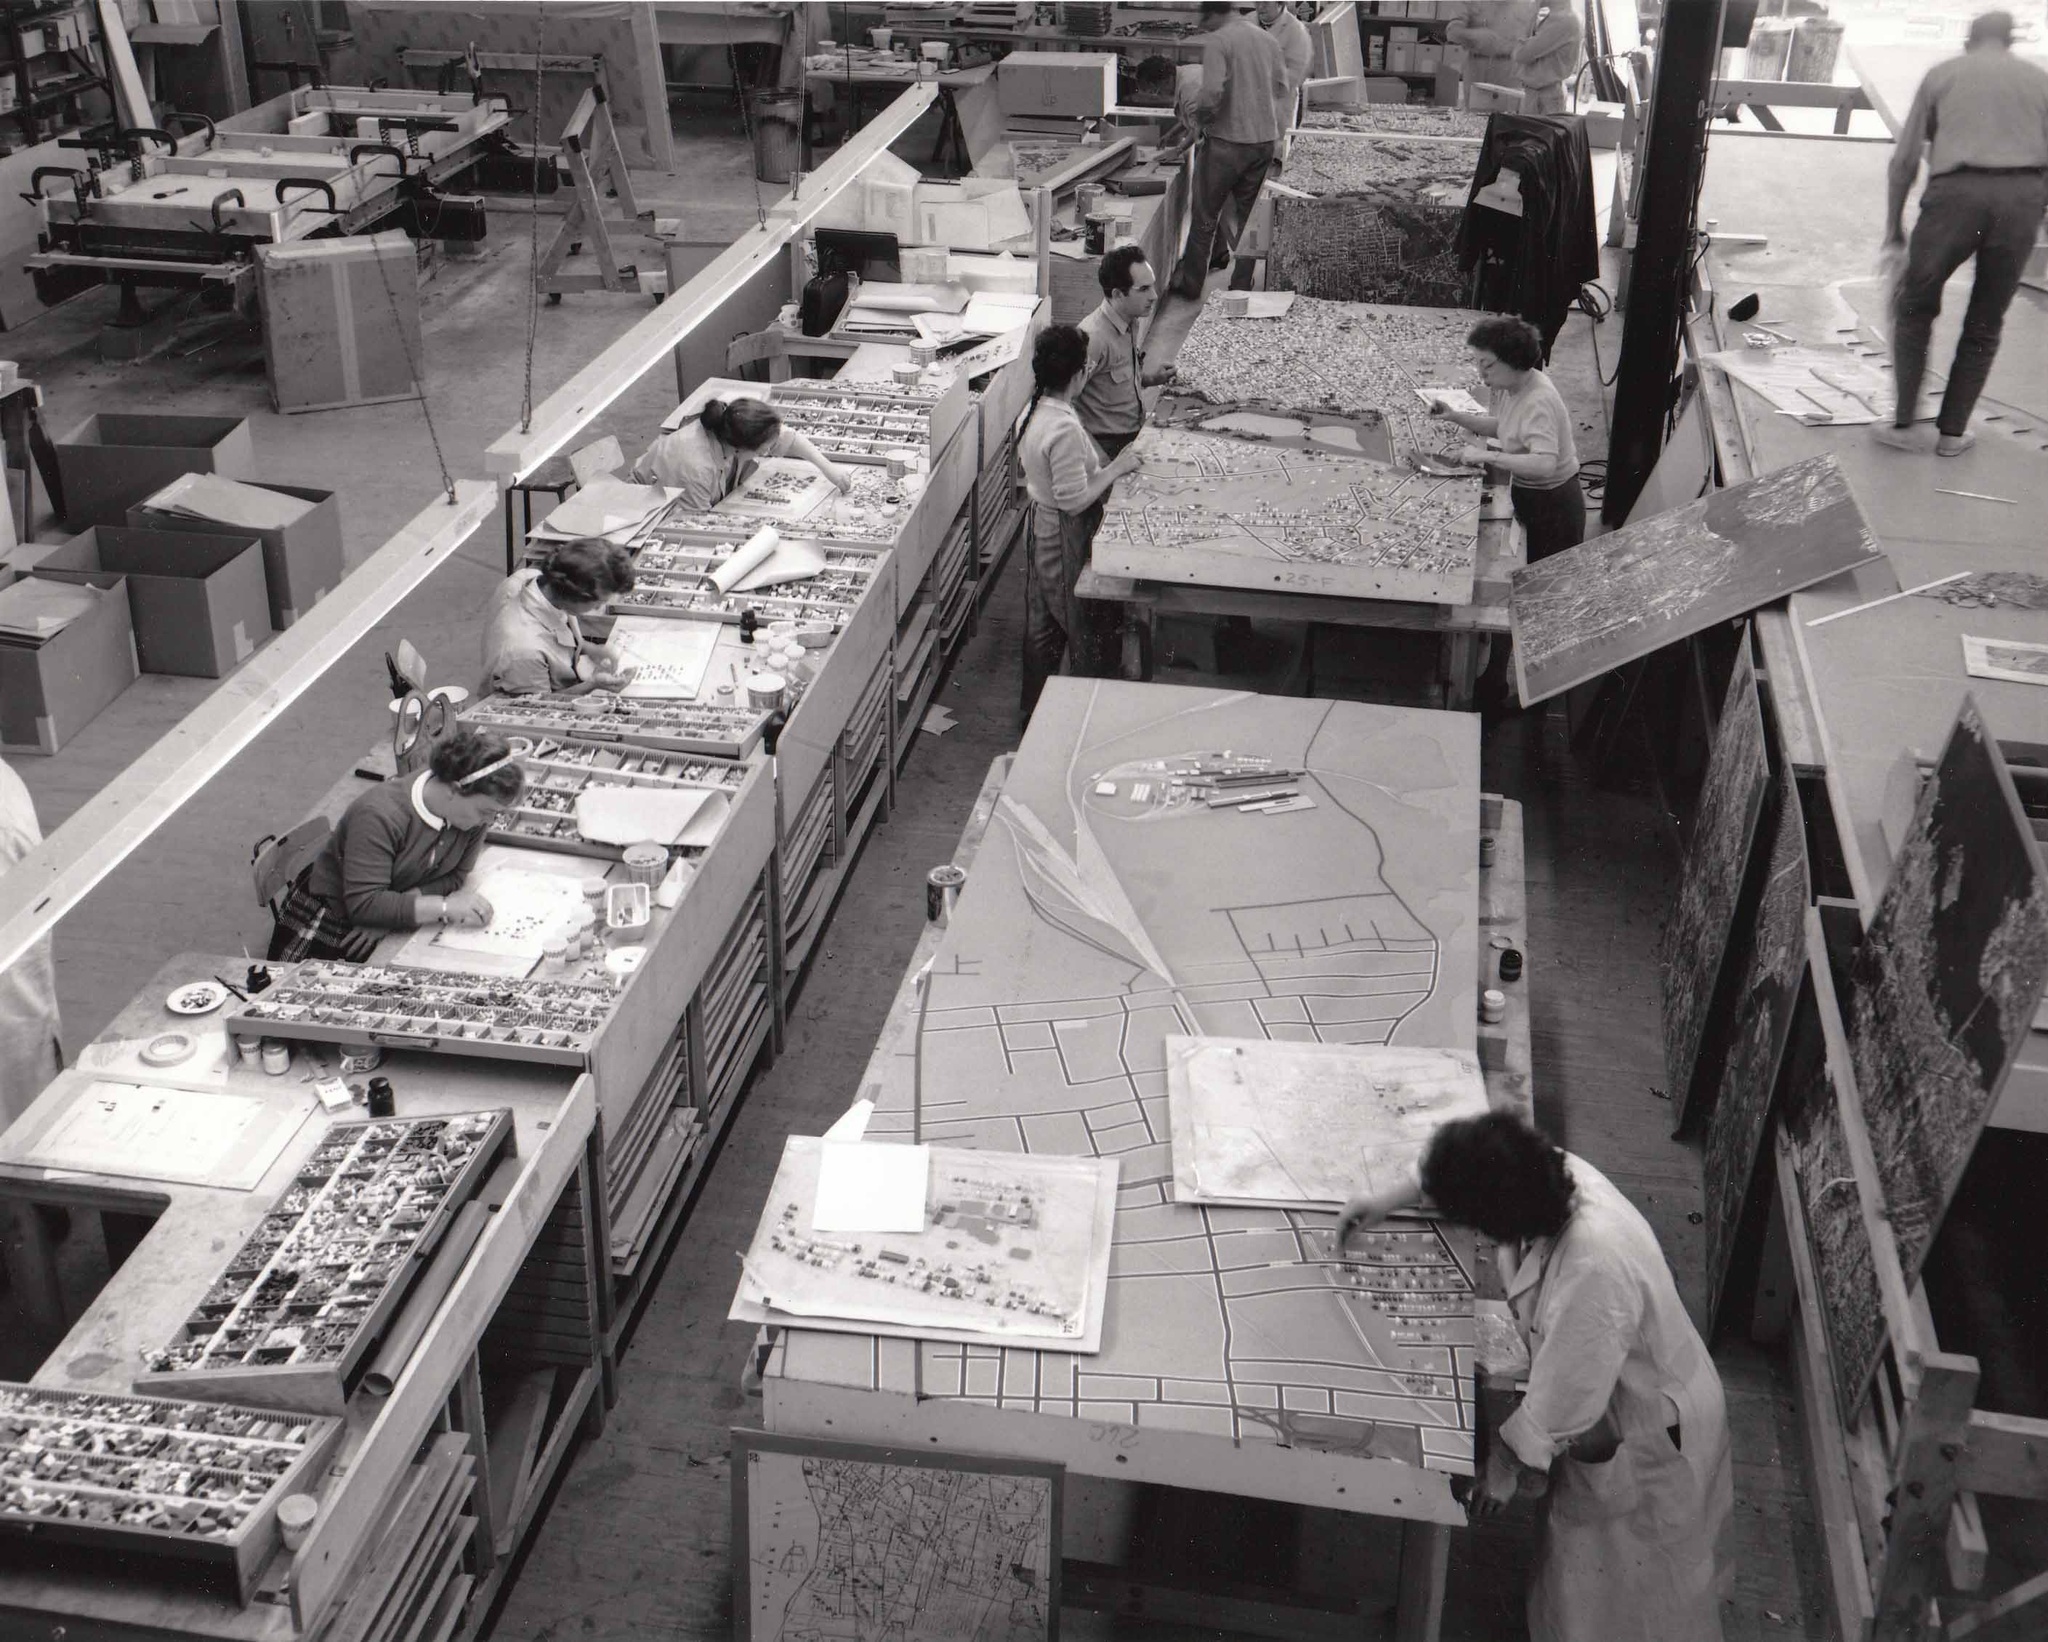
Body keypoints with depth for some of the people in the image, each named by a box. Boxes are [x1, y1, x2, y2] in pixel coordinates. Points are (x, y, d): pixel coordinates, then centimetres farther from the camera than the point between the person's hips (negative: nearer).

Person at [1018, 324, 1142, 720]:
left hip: (1040, 525, 9)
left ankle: (1034, 707, 33)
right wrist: (1115, 469, -15)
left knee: (1042, 627, 20)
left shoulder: (1033, 413, 0)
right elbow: (1074, 500, -26)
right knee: (1087, 631, 7)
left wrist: (1106, 467, 11)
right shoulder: (1065, 428, -29)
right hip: (1066, 540, -9)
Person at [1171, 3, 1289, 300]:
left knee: (1205, 215, 7)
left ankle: (1190, 283, 15)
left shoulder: (1217, 41, -14)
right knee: (1249, 214, 16)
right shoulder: (1267, 39, 7)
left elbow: (1212, 93, -23)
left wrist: (1199, 114, -4)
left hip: (1228, 139, -6)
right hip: (1265, 139, 6)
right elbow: (1282, 87, 12)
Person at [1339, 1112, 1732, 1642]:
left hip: (1645, 1438, -7)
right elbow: (1464, 1168, 4)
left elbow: (1561, 1403, -31)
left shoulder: (1595, 1270, -44)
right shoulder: (1554, 1172, -21)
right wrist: (1389, 1198, 8)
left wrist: (1506, 1466, -16)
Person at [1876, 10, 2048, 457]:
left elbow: (1905, 159, 10)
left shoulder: (1942, 75, 15)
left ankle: (1903, 423, 8)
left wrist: (1893, 227, 17)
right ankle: (1952, 431, 17)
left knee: (1915, 307, 14)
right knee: (1984, 324, 13)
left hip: (1955, 191, -1)